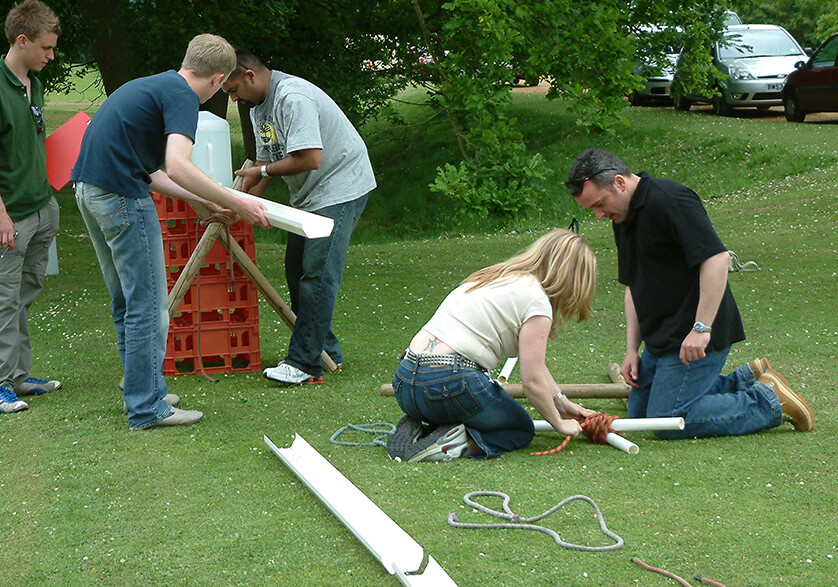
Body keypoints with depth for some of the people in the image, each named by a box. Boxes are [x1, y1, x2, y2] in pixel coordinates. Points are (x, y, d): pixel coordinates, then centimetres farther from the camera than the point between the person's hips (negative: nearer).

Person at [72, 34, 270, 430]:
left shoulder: (151, 85, 20)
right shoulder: (182, 97, -9)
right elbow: (177, 167, -25)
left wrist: (204, 200, 27)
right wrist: (236, 204, -18)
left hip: (89, 188, 10)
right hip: (121, 195, -10)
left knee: (126, 301, 19)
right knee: (148, 306, -1)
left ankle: (142, 391, 29)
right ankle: (146, 408, 4)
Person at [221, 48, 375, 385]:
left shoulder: (293, 98, -23)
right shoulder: (258, 105, 10)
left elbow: (310, 158, -29)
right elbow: (266, 159, 15)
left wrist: (262, 171, -16)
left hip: (340, 188, -11)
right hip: (309, 195, 11)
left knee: (317, 274, -15)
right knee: (297, 271, 9)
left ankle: (305, 363, -15)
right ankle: (327, 353, 16)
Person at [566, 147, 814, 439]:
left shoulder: (669, 200, -19)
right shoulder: (623, 218, 12)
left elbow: (717, 258, -27)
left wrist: (701, 328, -29)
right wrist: (632, 349, 11)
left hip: (695, 338, -11)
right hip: (661, 338, 11)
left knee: (667, 420, -14)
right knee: (639, 412, 15)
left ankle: (770, 402, -3)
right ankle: (746, 380, 18)